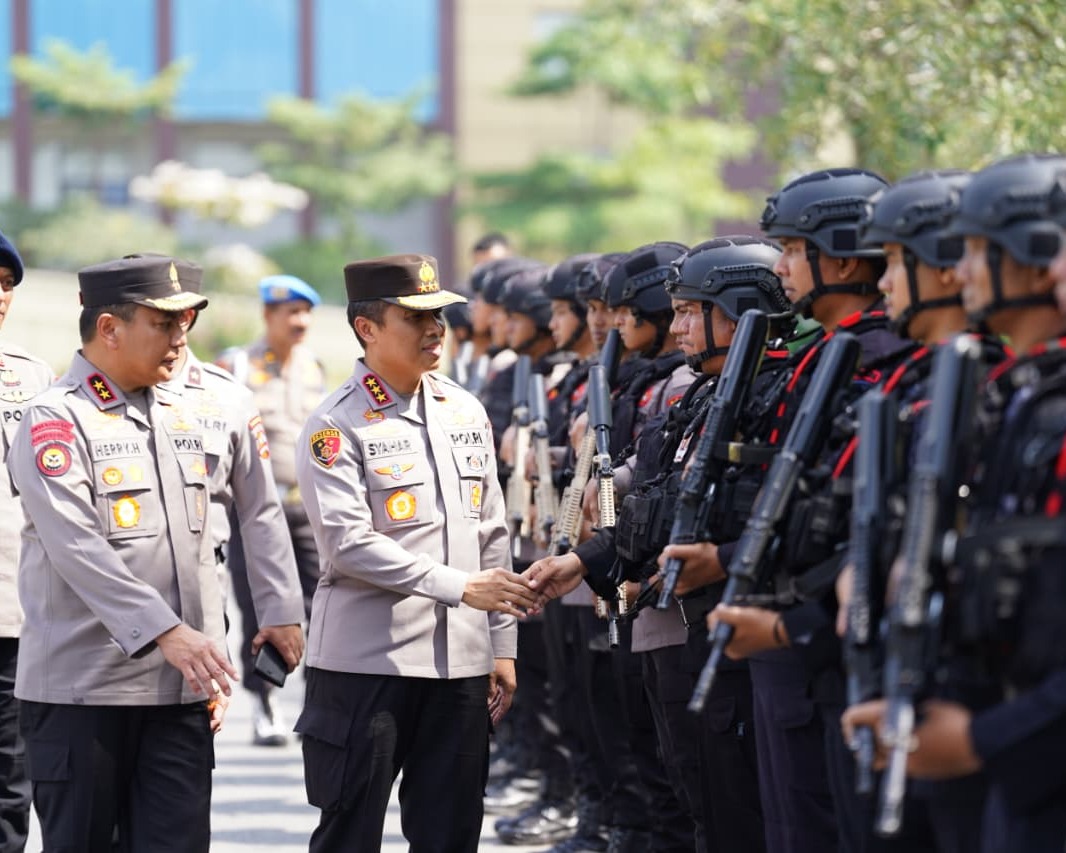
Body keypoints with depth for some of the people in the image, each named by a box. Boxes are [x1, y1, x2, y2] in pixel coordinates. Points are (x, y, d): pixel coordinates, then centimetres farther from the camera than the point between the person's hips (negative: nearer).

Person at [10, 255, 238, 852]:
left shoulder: (179, 421, 14)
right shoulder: (55, 422, -9)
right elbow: (77, 549, -20)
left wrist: (210, 661, 14)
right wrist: (167, 631, -27)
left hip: (179, 690, 6)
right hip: (83, 690, -6)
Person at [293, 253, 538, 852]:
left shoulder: (467, 413, 12)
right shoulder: (338, 427, -7)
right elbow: (351, 544, -17)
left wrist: (503, 645, 12)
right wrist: (460, 586, -22)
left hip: (461, 662, 6)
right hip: (366, 661, -6)